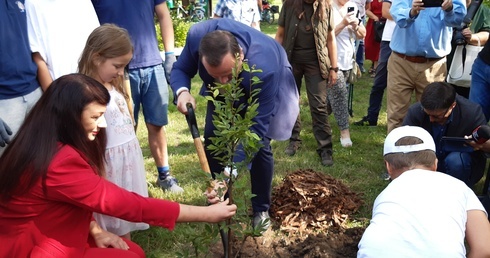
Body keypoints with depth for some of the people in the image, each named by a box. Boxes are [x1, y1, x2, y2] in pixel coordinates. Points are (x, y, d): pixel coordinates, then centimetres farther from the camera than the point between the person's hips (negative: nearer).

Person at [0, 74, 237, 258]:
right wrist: (206, 214, -25)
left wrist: (95, 231, -6)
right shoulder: (59, 162, -30)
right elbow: (126, 203, -29)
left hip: (46, 238, 9)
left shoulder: (48, 145, 2)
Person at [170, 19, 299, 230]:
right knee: (212, 139, -4)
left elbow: (256, 128, -41)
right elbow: (180, 69, -17)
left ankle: (261, 209, 10)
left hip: (266, 86, -4)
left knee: (259, 145, -12)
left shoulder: (264, 68, -46)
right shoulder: (197, 36, -37)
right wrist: (182, 91, -42)